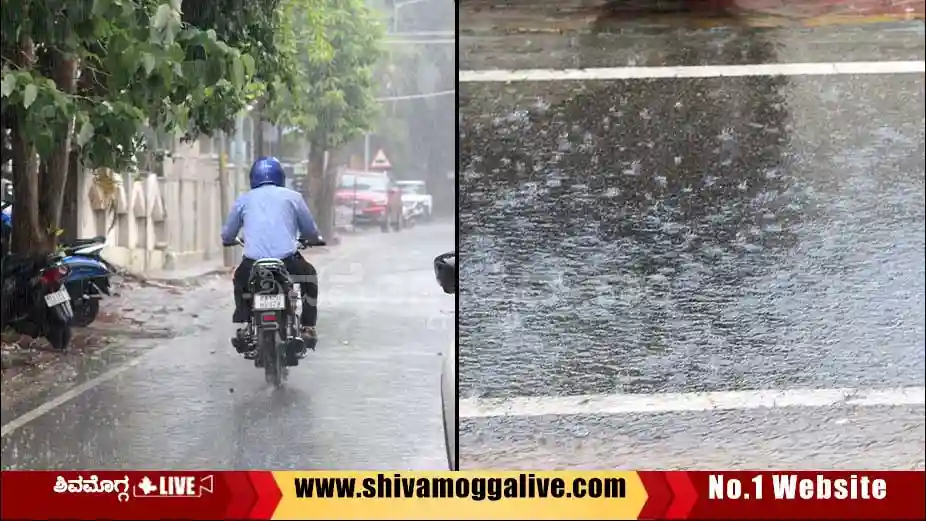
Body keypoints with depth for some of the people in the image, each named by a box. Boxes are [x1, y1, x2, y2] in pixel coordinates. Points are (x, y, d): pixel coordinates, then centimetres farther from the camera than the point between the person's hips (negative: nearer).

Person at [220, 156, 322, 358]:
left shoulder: (244, 199, 15)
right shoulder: (293, 196, 12)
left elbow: (227, 235, 19)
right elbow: (311, 231, 17)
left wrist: (230, 240, 43)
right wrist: (316, 239, 40)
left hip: (252, 262, 1)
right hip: (287, 260, -1)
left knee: (240, 280, 34)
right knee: (309, 275, 29)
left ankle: (243, 328, 23)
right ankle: (308, 329, 21)